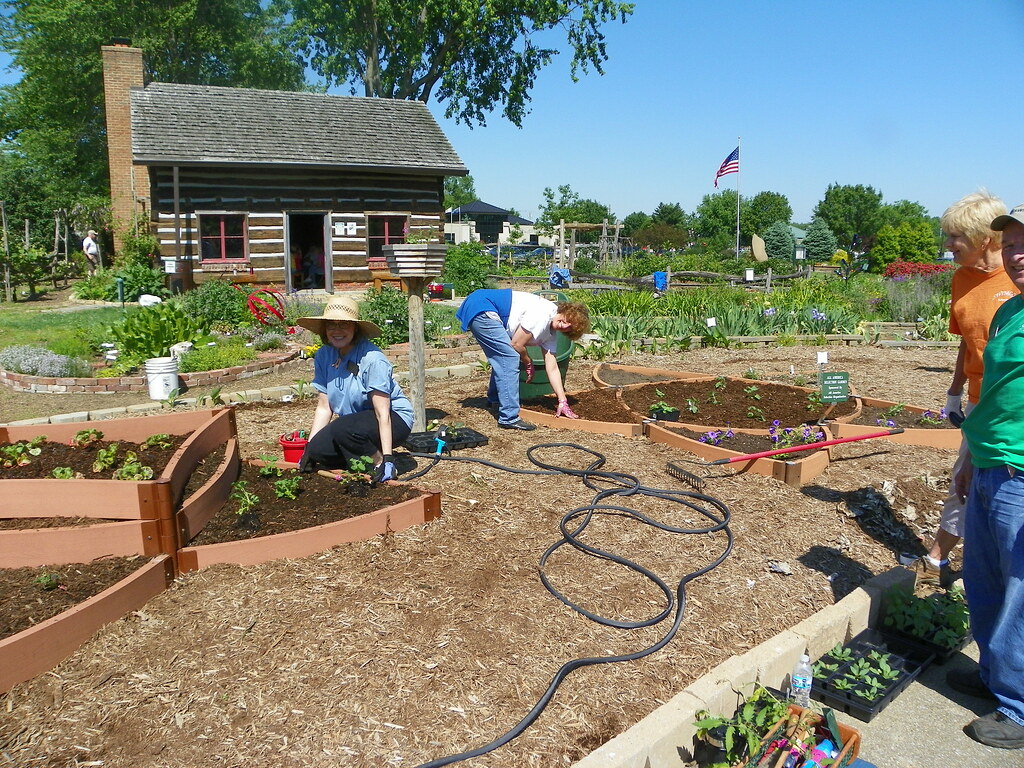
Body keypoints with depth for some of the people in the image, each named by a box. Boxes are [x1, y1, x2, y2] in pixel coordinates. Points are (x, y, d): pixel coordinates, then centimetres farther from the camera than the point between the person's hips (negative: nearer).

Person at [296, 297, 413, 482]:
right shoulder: (323, 356, -3)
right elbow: (324, 408, 1)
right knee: (318, 449, -17)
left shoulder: (372, 359, -22)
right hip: (354, 421, 7)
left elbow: (382, 413, -25)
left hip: (394, 420, -7)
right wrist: (309, 449, -4)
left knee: (343, 429, -33)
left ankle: (381, 463, -10)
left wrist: (387, 459, -28)